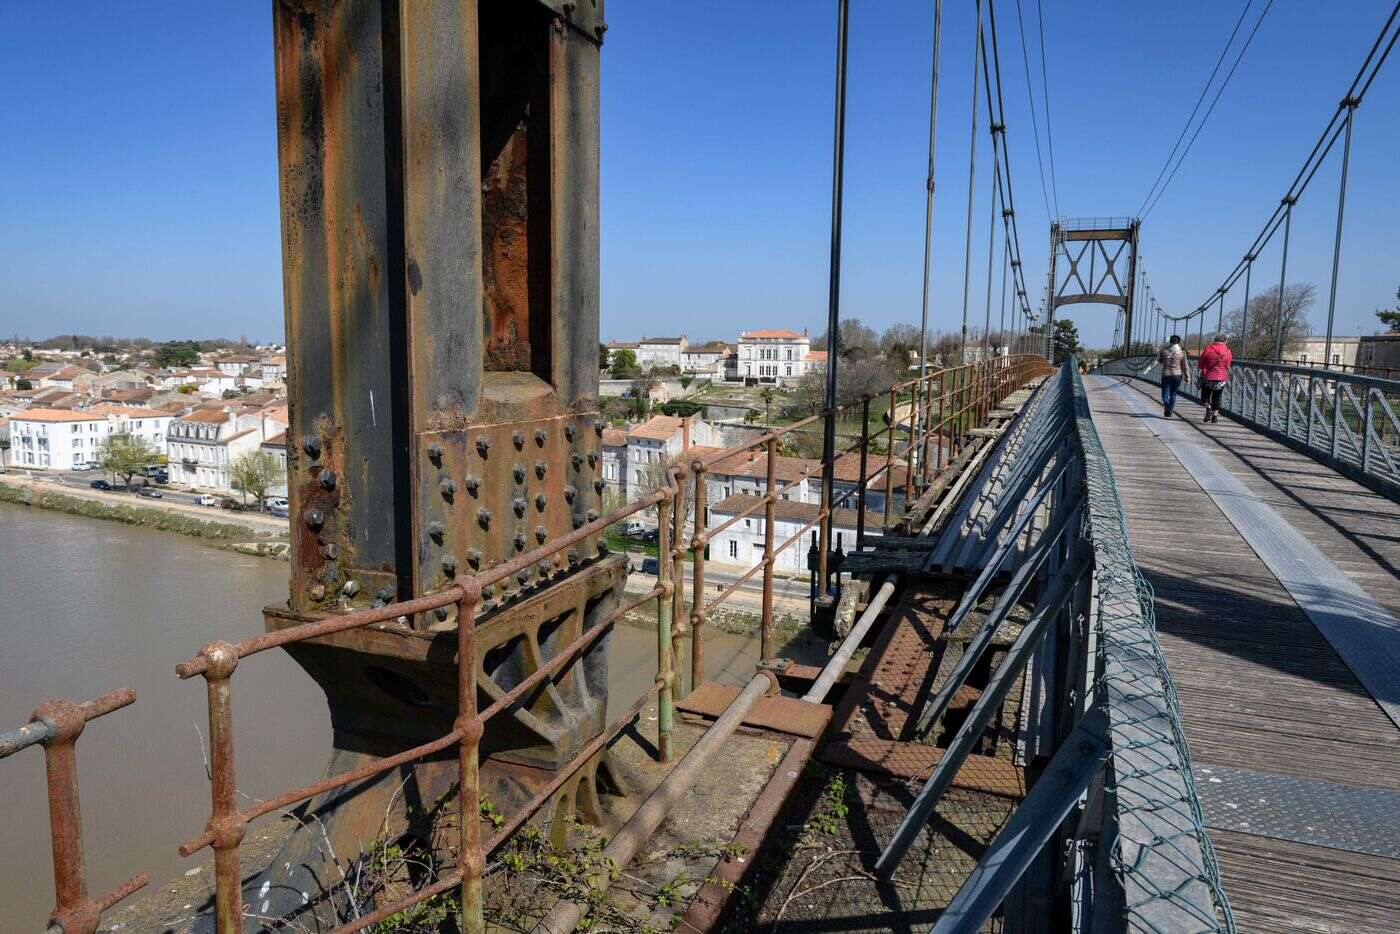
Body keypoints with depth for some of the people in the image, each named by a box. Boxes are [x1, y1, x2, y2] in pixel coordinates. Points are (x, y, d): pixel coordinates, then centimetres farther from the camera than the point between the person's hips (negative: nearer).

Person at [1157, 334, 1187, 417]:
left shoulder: (1164, 350, -1)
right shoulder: (1182, 352, -3)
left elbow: (1159, 361, 11)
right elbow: (1184, 366, -1)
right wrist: (1186, 376, 7)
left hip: (1166, 374, -1)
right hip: (1177, 375, 1)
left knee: (1165, 392, 5)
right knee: (1173, 394, 11)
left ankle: (1166, 404, -26)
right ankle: (1169, 412, 11)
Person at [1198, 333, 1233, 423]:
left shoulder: (1208, 350, -9)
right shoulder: (1228, 351, -1)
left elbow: (1200, 364, -3)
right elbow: (1228, 365, 11)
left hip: (1208, 377, -3)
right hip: (1222, 378, 3)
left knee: (1205, 395, 10)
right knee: (1217, 397, 17)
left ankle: (1208, 408, -17)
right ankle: (1215, 414, 16)